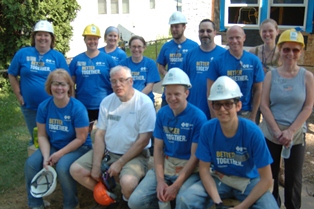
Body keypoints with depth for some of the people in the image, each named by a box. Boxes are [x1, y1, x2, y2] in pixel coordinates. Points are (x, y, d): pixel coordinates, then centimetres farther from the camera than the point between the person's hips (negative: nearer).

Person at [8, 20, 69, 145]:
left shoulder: (58, 57, 0)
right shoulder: (23, 53, 0)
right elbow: (12, 75, 6)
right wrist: (18, 96, -1)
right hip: (30, 107, 1)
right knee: (35, 139, 16)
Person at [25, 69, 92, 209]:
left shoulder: (77, 108, -20)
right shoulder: (44, 106, -6)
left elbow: (81, 138, -17)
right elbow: (42, 135, -2)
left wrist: (59, 154, -20)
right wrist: (46, 156, -17)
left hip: (78, 147, -5)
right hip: (53, 146, 5)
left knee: (62, 166, -31)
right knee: (31, 163, -16)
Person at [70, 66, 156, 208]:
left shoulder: (144, 103, -12)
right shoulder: (107, 102, 4)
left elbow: (144, 140, -15)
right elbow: (100, 134, 3)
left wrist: (120, 163, -17)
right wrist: (96, 165, -8)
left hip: (134, 155, -5)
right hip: (107, 152, 6)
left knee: (128, 182, -33)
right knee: (76, 170, -8)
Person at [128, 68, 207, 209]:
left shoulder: (198, 117, -12)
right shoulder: (162, 113, 2)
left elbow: (195, 156, -12)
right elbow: (158, 149, 3)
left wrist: (176, 185, -18)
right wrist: (160, 180, -9)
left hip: (189, 169, -4)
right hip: (165, 165, 4)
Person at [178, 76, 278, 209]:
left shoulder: (252, 132, -22)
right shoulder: (207, 129, -15)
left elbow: (266, 179, -17)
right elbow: (204, 169, -7)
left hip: (249, 181, -1)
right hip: (219, 179, 2)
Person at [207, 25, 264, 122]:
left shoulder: (254, 61, 1)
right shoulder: (217, 61, -4)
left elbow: (258, 90, 4)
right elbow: (210, 92, -4)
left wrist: (253, 117, 1)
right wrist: (214, 118, -8)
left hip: (246, 114, 2)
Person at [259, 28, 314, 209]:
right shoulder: (271, 75, 0)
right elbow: (264, 105, -4)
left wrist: (291, 131, -14)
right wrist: (278, 131, -13)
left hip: (296, 136, -1)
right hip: (270, 134, 1)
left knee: (294, 177, 8)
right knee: (270, 175, 11)